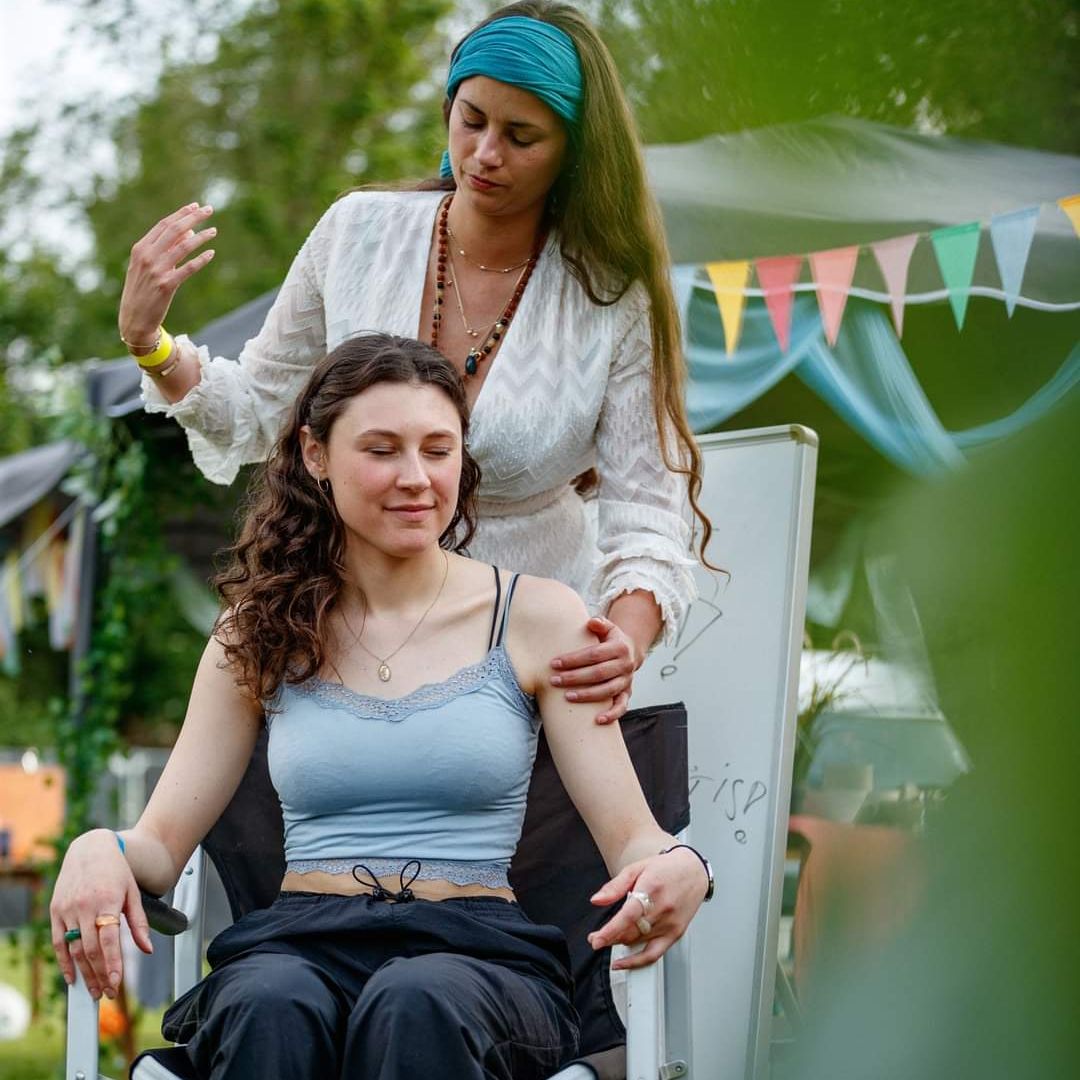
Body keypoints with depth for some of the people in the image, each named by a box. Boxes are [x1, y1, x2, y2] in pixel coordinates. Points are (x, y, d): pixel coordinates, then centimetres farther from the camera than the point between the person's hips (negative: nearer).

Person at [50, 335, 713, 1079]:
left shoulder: (536, 618, 9)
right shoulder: (260, 637, 14)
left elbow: (630, 836, 4)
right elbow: (162, 843, 12)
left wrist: (679, 869, -21)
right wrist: (99, 849, -13)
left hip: (477, 949, -1)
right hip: (298, 941, 1)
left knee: (416, 1005, -39)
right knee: (273, 1008, -37)